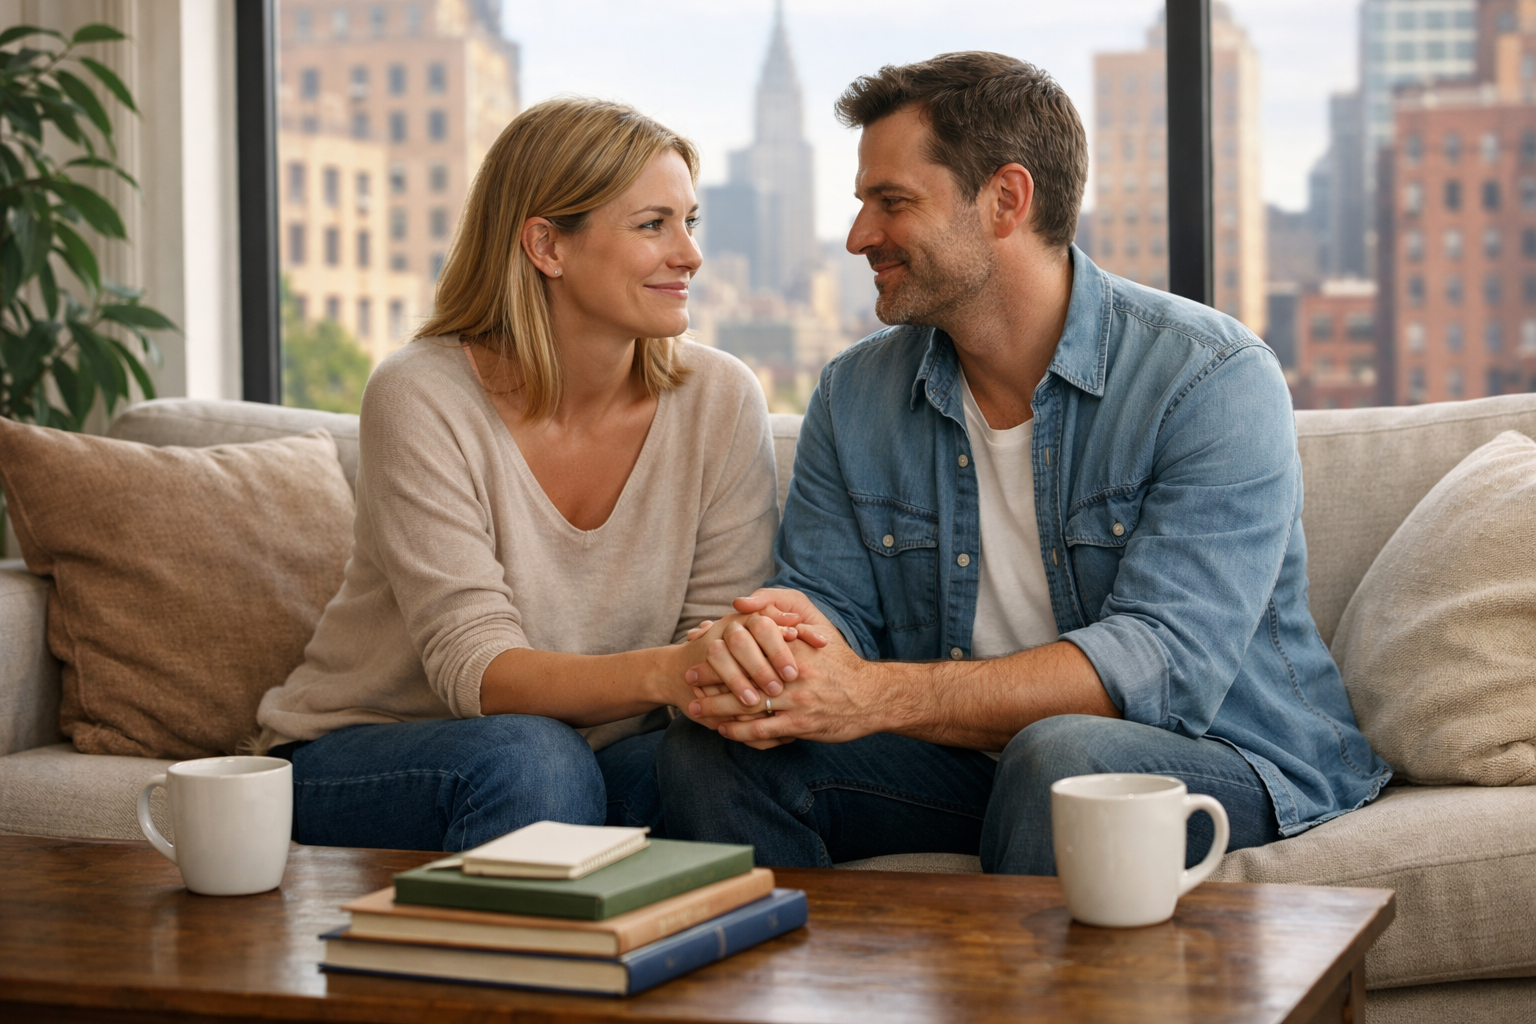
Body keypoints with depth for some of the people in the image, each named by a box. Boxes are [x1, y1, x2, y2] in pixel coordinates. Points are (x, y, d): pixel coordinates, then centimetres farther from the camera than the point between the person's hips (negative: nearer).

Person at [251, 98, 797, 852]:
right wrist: (661, 673, -43)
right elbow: (473, 669, -24)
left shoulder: (719, 401, -6)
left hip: (600, 750, 3)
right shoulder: (422, 399, -17)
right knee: (529, 757, -36)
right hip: (358, 756, -3)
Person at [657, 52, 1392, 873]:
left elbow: (1165, 663, -26)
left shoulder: (1213, 378, -16)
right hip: (969, 758, 5)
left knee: (1061, 755, -38)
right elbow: (825, 600, 0)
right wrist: (750, 654, -28)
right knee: (710, 753, -16)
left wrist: (875, 696, -35)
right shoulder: (854, 397, 4)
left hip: (1227, 758, -5)